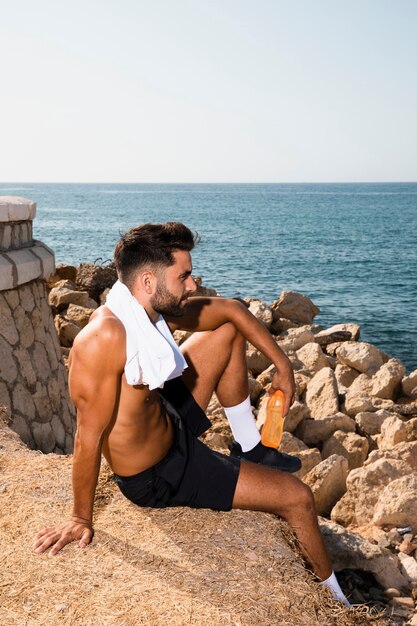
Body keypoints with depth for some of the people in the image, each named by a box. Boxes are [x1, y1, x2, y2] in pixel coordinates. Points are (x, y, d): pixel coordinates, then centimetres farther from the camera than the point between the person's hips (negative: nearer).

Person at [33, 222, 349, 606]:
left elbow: (232, 310, 4)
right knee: (297, 497, 0)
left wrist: (283, 366, 4)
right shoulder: (105, 337, -35)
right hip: (158, 477, -8)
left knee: (227, 331, 13)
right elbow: (89, 437, -29)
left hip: (170, 422, 8)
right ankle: (336, 598, 27)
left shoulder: (155, 309, -9)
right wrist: (82, 520, -19)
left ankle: (250, 448, 25)